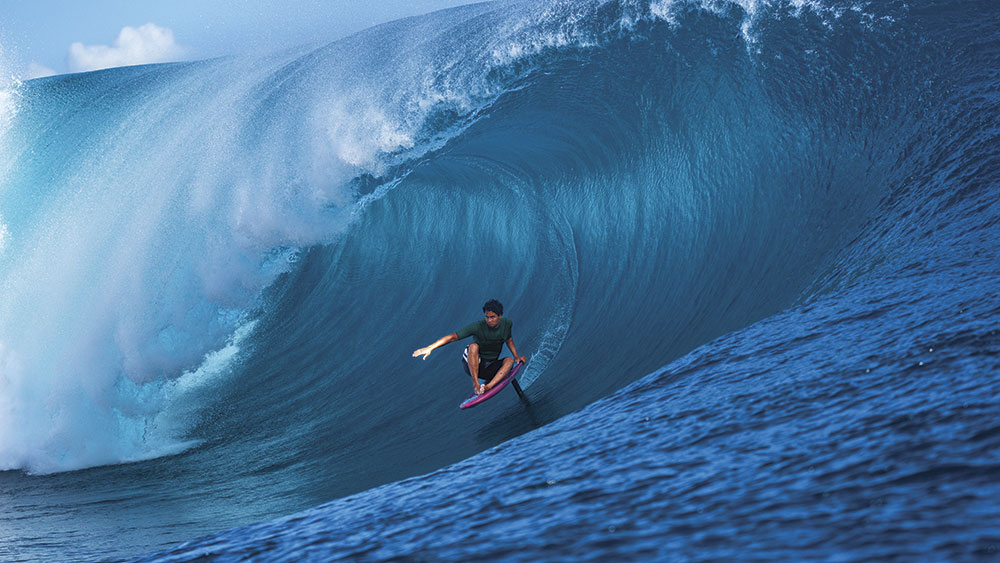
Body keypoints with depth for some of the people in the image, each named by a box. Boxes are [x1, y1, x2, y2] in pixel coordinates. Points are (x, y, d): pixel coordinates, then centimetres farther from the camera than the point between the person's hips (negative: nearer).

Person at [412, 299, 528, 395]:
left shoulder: (507, 324, -6)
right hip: (473, 365, -4)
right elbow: (453, 337, -27)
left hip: (490, 369, 4)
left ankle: (488, 386, -42)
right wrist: (430, 348, -37)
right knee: (473, 346, -33)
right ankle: (475, 384, -34)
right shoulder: (478, 326, -20)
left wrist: (516, 356, 7)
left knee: (509, 360, -24)